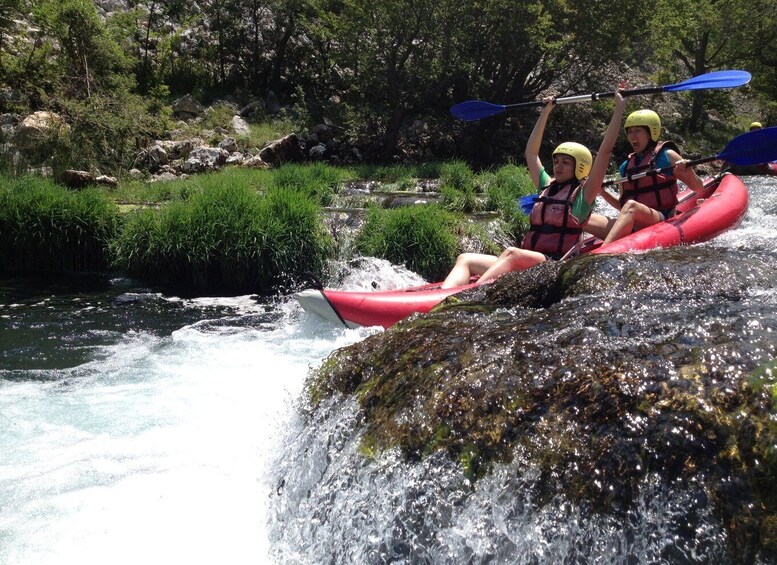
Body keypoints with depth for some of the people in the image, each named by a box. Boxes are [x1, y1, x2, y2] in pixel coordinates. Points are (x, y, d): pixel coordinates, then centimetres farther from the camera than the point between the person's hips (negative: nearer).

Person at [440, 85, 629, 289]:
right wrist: (545, 113, 37)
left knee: (512, 253, -37)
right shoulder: (547, 187, 22)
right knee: (466, 259, -8)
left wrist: (619, 108, 1)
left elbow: (605, 150, -2)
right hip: (520, 265, 7)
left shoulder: (582, 193, 4)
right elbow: (531, 152, 32)